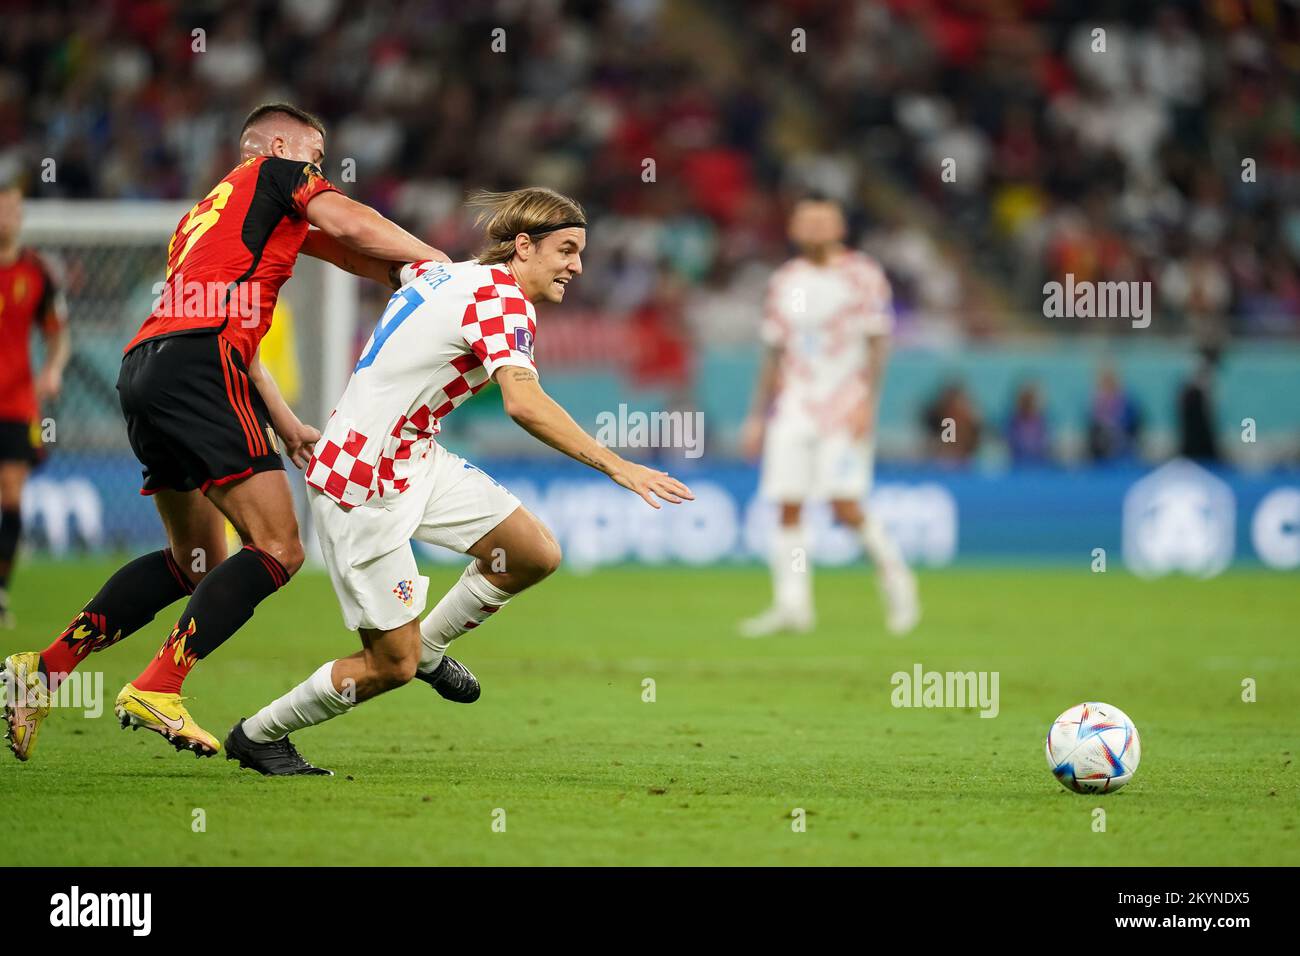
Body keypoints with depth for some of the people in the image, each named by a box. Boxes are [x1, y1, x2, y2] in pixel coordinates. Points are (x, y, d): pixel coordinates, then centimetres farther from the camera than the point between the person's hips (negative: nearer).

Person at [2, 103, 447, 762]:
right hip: (197, 367, -9)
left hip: (143, 367, 9)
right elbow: (345, 223, -5)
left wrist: (285, 424, 29)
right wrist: (430, 260, 6)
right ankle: (155, 690, -19)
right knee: (277, 549, -11)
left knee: (197, 560, 19)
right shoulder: (276, 174, 13)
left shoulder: (205, 213, 36)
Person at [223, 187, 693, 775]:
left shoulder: (447, 274, 8)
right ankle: (258, 735, 16)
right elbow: (523, 404, -36)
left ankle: (428, 647, 26)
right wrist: (614, 466, -39)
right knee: (392, 666, -3)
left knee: (537, 555, 4)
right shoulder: (502, 299, -20)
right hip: (364, 485, -10)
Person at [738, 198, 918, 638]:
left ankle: (894, 575, 9)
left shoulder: (863, 275, -1)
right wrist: (758, 416, 14)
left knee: (845, 504, -13)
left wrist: (867, 402, -14)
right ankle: (791, 605, 0)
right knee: (788, 507, -3)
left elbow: (877, 343, -4)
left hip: (846, 407, -5)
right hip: (794, 409, 5)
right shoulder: (785, 281, 13)